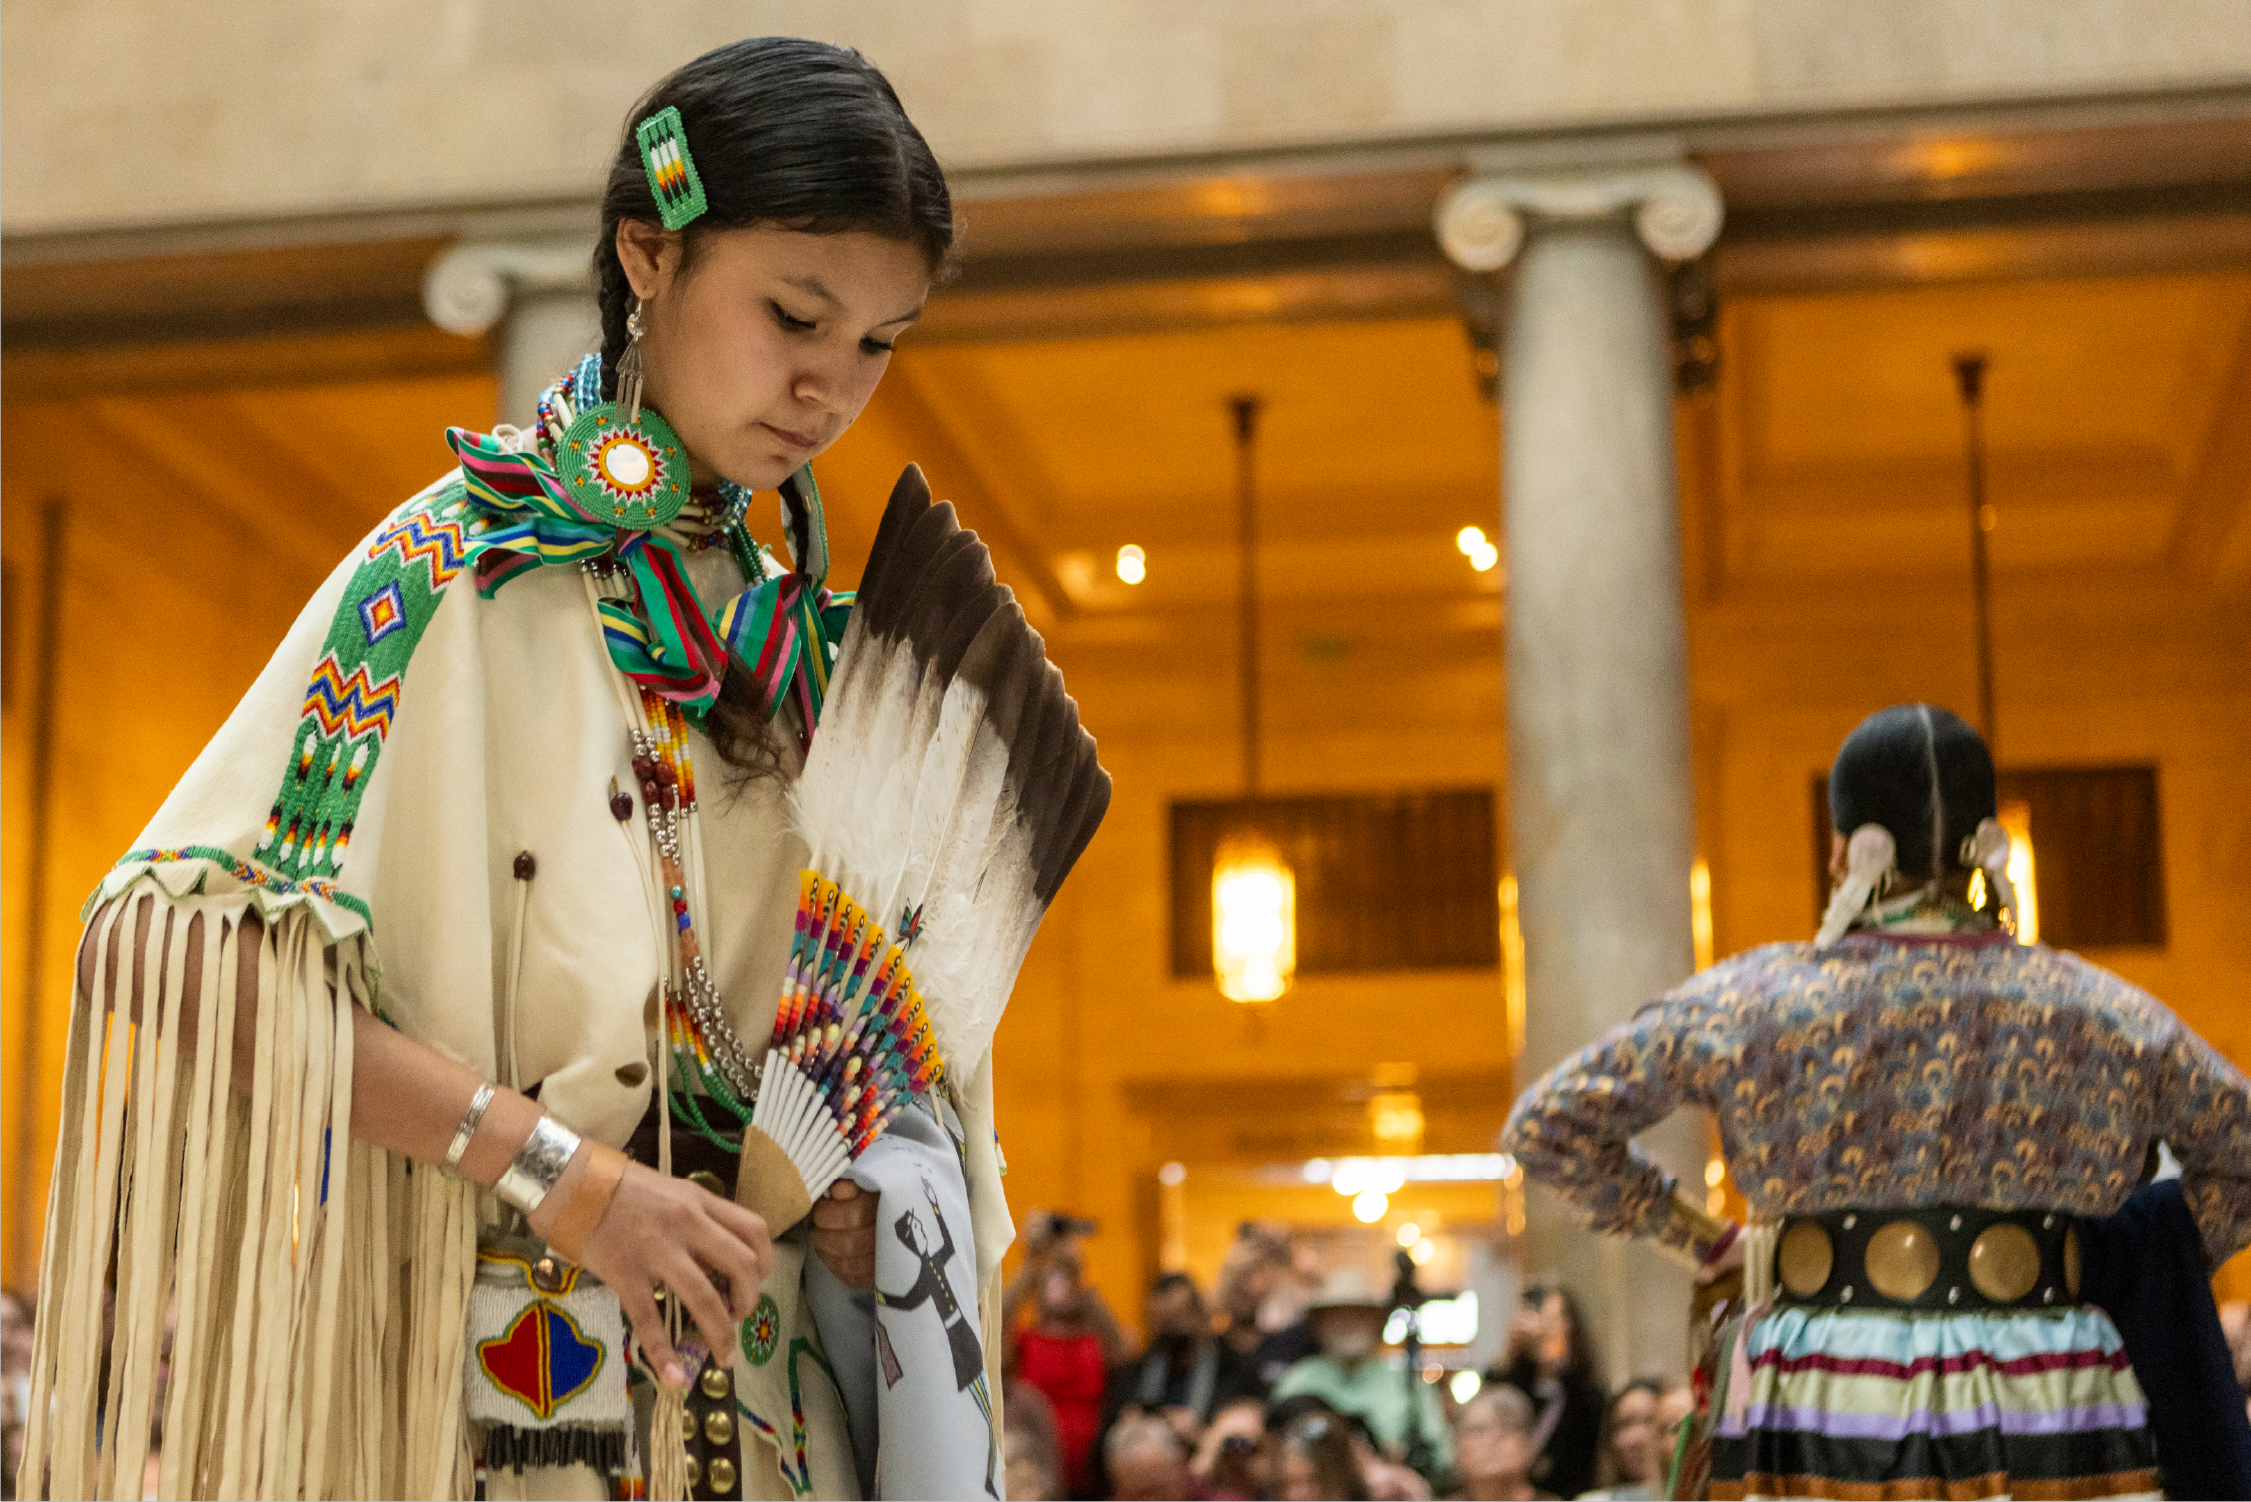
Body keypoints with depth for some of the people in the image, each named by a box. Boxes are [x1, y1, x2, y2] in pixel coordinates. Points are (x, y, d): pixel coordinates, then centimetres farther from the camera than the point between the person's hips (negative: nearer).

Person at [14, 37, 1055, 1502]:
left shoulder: (799, 637, 7)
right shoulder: (469, 563, -11)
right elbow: (170, 939, -19)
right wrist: (550, 1165, -23)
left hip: (754, 1377, 6)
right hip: (487, 1373, -6)